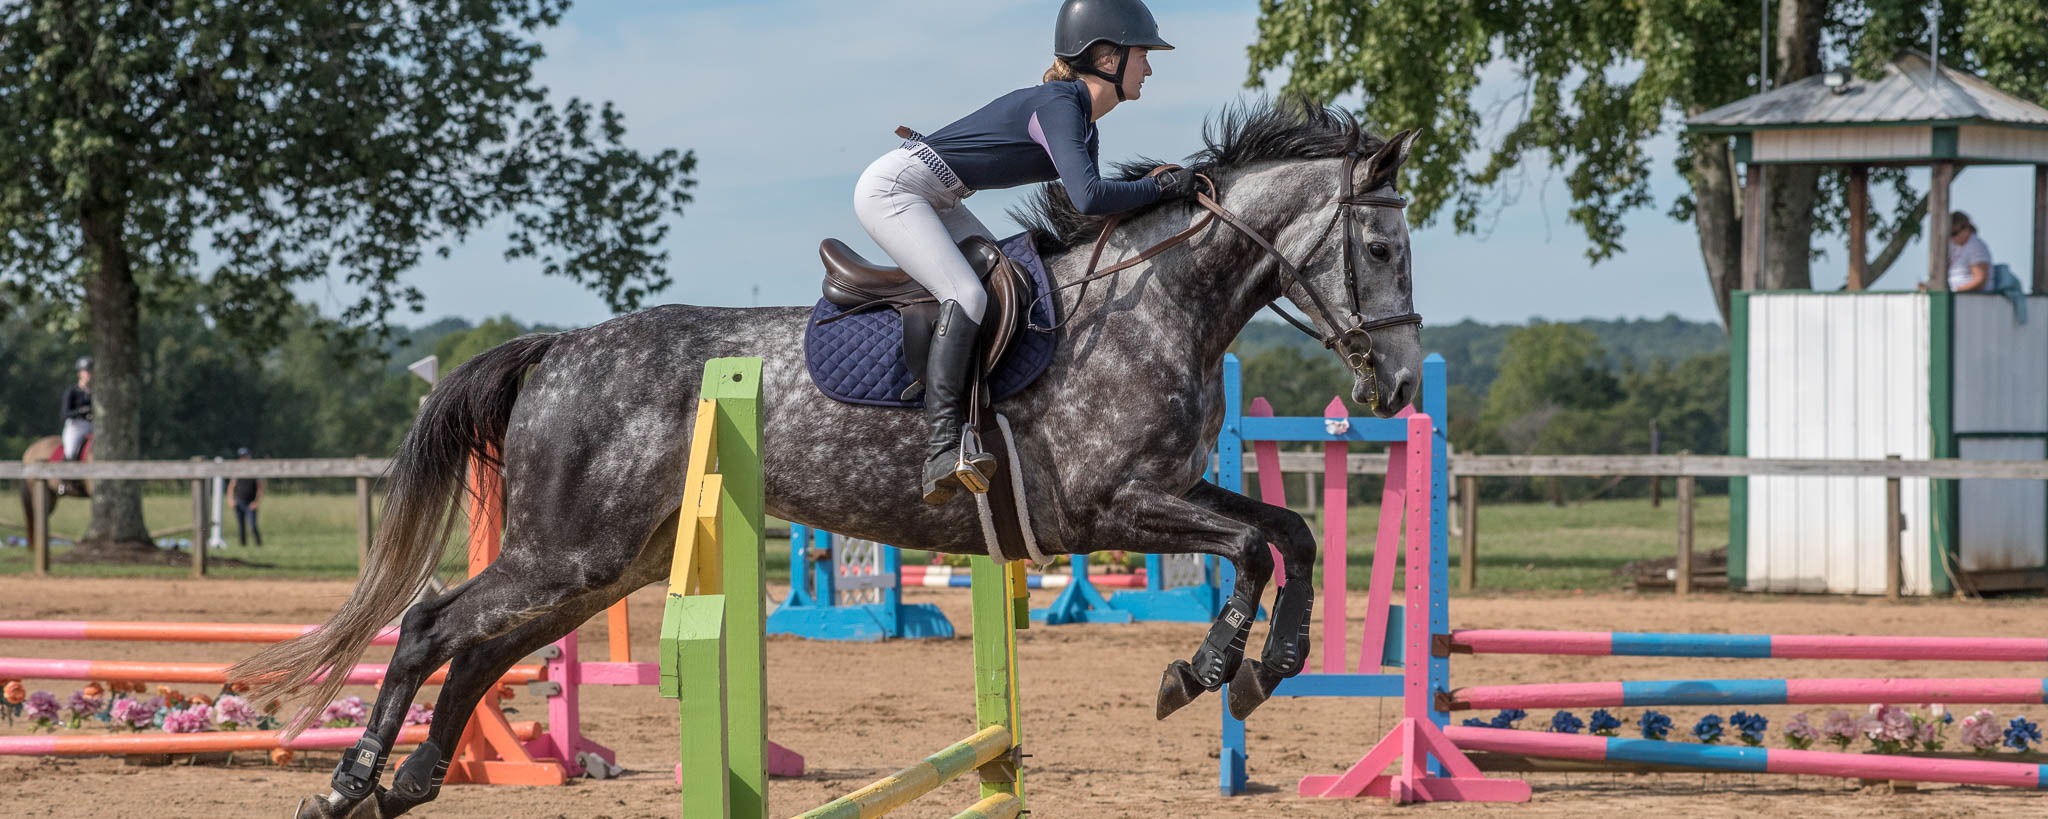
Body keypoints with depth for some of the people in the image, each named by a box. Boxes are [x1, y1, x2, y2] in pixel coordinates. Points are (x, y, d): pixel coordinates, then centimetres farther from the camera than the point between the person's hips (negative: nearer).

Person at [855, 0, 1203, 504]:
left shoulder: (1086, 129, 10)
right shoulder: (1057, 104, -21)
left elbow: (1093, 215, 18)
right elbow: (1088, 197, -33)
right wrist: (1160, 187, -21)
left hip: (933, 202, 11)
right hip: (891, 190, -11)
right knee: (966, 296, -23)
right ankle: (943, 447, -31)